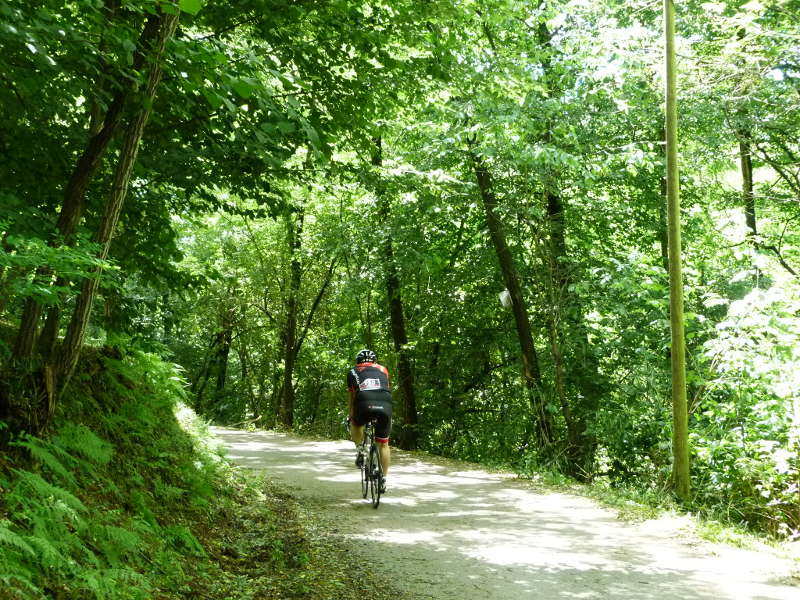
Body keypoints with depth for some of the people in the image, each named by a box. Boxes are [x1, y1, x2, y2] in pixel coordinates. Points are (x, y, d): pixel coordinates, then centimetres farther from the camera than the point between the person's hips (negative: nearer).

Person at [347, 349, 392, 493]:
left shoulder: (353, 372, 27)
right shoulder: (383, 370, 31)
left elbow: (352, 397, 32)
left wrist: (351, 415, 47)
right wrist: (387, 415, 49)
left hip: (365, 405, -1)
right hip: (385, 405, 1)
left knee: (355, 424, 33)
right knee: (383, 444, 16)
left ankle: (359, 450, 14)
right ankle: (383, 480, 13)